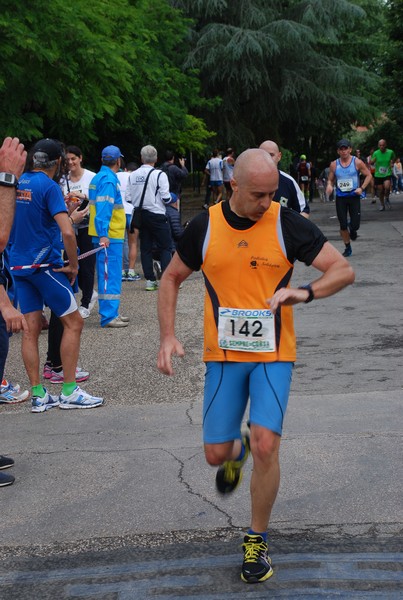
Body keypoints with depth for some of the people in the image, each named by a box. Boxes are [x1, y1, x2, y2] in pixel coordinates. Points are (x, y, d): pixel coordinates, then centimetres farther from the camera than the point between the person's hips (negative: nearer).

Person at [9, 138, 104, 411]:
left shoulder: (19, 183, 8)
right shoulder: (50, 187, -13)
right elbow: (67, 231, -23)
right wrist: (73, 265, -11)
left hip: (19, 264, 7)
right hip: (45, 263, -7)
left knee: (31, 328, 7)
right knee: (73, 322, 2)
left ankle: (38, 395, 8)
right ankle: (69, 392, 2)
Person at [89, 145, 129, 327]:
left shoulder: (99, 177, 17)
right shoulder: (108, 180, -15)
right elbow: (103, 208, -23)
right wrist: (103, 234, -27)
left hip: (106, 235, 10)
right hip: (109, 236, -10)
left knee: (108, 275, 15)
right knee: (109, 275, -9)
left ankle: (111, 312, 23)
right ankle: (108, 316, -8)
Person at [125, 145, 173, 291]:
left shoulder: (132, 175, 3)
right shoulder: (159, 175, -10)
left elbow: (128, 198, 2)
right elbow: (166, 198, -13)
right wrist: (171, 198, 9)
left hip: (140, 215, 4)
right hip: (157, 215, -4)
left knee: (145, 248, 9)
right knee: (165, 247, 1)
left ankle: (150, 280, 8)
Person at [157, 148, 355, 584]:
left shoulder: (287, 224, -8)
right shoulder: (204, 227, -3)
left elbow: (343, 270, -7)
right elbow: (171, 278, 10)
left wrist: (303, 292, -27)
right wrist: (167, 336, -2)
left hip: (273, 355, -2)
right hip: (223, 355, 2)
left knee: (265, 445, -15)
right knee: (216, 454, 3)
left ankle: (256, 542, 6)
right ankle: (237, 452, 44)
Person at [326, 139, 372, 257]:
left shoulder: (357, 162, -4)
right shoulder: (334, 165, 2)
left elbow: (368, 175, 2)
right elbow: (330, 179, 11)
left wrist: (362, 188, -11)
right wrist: (329, 186, -12)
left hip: (354, 196, -2)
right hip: (340, 197, 2)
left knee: (355, 224, -8)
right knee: (343, 225, 0)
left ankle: (353, 230, 30)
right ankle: (347, 248, 17)